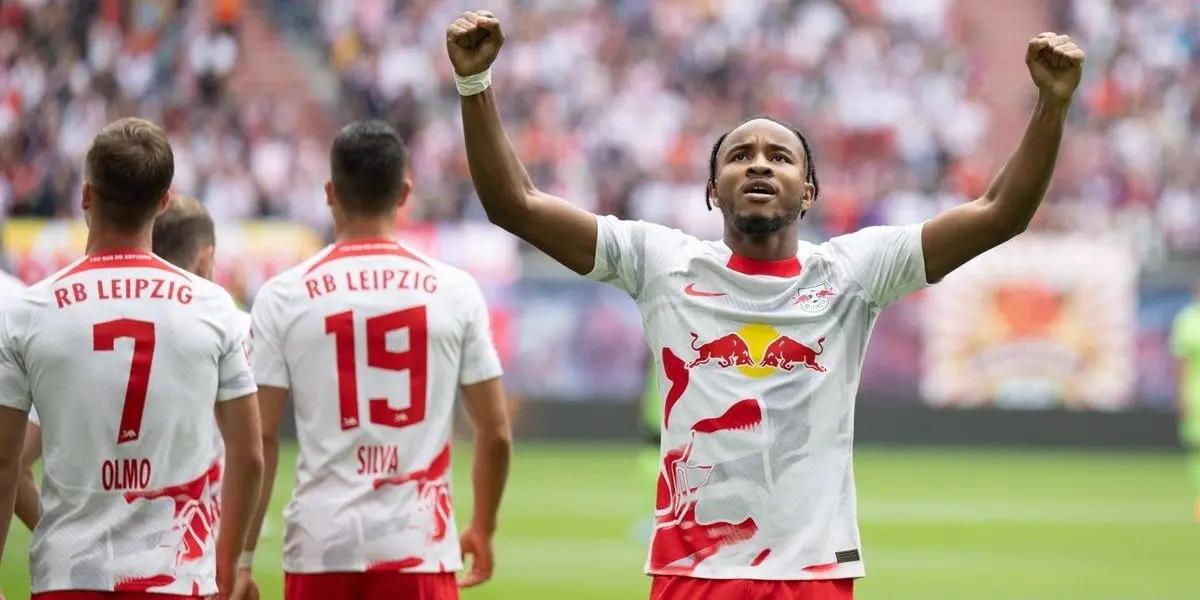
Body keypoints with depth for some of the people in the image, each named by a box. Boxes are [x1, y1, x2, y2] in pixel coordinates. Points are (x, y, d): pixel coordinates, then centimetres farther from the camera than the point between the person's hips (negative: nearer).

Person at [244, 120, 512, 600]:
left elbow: (261, 438, -2)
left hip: (321, 542, 1)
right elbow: (496, 433, 5)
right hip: (418, 543, -1)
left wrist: (242, 553, 5)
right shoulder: (454, 291, 1)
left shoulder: (284, 296, -1)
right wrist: (483, 529, 21)